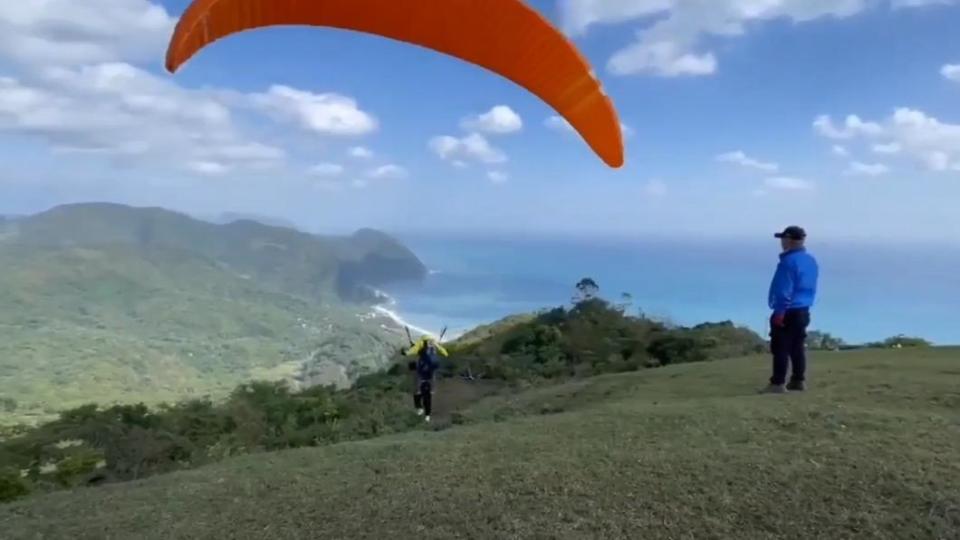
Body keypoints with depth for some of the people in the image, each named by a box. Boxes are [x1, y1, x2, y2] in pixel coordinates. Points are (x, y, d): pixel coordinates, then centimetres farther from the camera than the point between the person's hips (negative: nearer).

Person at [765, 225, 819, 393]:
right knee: (798, 347, 14)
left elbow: (784, 290, -21)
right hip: (803, 310, 9)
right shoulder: (811, 260, 13)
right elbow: (811, 288, 18)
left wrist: (779, 311, -20)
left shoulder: (789, 261, -17)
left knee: (781, 348, -5)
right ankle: (799, 380, 19)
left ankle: (778, 384, -3)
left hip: (788, 311, -9)